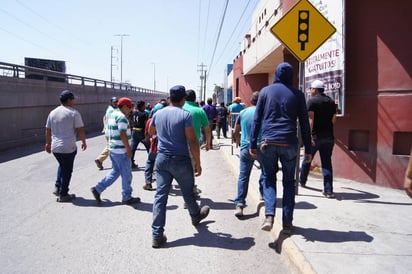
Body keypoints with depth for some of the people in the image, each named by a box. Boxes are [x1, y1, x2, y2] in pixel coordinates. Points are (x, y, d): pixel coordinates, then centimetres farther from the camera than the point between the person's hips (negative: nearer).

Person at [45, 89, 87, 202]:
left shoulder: (53, 112, 8)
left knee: (62, 166, 28)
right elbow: (80, 130, -12)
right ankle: (63, 195, 12)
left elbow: (48, 130, 13)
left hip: (55, 147, 6)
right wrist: (84, 142, 2)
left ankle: (57, 187, 23)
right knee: (67, 170, 6)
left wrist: (48, 143, 23)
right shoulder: (74, 112, -10)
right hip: (68, 148, -6)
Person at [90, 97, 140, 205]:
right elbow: (123, 135, -22)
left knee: (115, 171, 20)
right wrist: (128, 149, -17)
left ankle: (97, 189, 17)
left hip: (113, 149, 10)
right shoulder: (122, 117, -18)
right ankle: (127, 198, 14)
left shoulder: (112, 114, 13)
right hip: (121, 151, -10)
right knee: (126, 175, 3)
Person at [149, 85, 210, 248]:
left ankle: (157, 236, 3)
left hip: (162, 159, 4)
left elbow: (151, 132, 23)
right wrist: (198, 163, -9)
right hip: (180, 160, -4)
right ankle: (196, 216, 45)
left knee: (160, 196, 3)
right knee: (188, 192, 18)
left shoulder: (158, 114, 4)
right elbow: (192, 141, -16)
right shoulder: (185, 115, -13)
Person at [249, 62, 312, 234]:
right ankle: (287, 223, 12)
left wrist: (253, 143, 8)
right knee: (289, 181, 12)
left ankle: (269, 215, -7)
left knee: (268, 178, 13)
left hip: (268, 142, 0)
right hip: (289, 143, 0)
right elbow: (304, 124, 6)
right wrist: (308, 149, 11)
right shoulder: (297, 95, 8)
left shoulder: (265, 91, 8)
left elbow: (257, 119, 5)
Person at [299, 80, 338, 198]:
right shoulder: (331, 101, 11)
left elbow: (311, 118, -16)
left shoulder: (312, 101, -6)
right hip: (329, 136, 4)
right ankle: (328, 191, -3)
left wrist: (310, 135, -21)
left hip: (315, 135, -4)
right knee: (327, 163, 3)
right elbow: (333, 119, 13)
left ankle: (302, 181, 34)